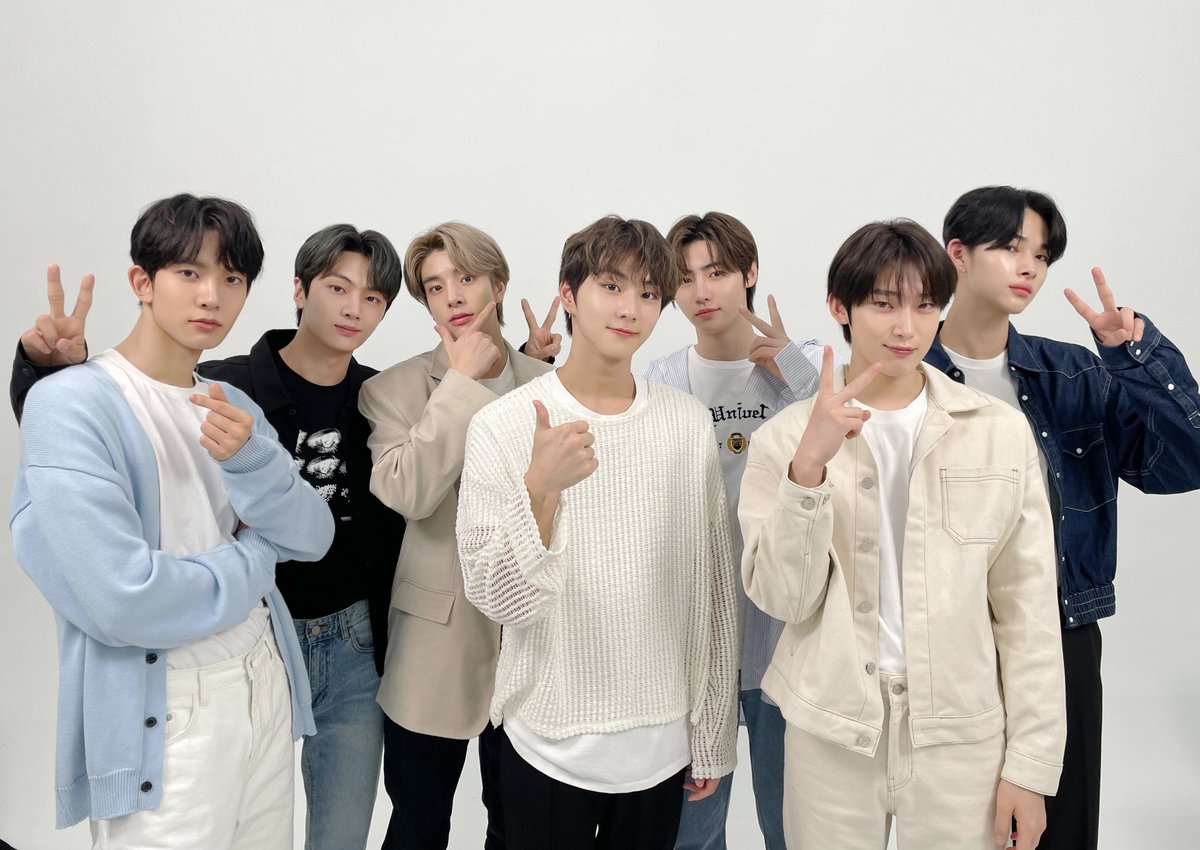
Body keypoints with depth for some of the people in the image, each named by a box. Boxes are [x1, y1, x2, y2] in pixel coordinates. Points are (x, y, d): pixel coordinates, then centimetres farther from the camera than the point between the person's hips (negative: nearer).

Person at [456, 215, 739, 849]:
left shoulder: (689, 423, -1)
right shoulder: (502, 427, -9)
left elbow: (714, 590, 4)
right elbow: (499, 598, -14)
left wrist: (714, 735, 7)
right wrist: (541, 488, -29)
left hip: (662, 742, 3)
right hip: (548, 743, -2)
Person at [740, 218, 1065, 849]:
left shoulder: (1000, 433, -3)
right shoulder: (785, 439, -3)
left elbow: (1027, 607, -1)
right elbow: (781, 597, -9)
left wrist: (1031, 763, 0)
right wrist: (810, 465, -21)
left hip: (963, 733, 0)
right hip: (831, 733, 0)